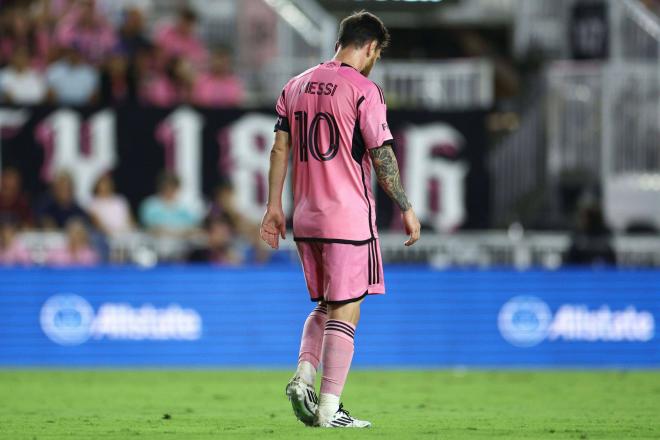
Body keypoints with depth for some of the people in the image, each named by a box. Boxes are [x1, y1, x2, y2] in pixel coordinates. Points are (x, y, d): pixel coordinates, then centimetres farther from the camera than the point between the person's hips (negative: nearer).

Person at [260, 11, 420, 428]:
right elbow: (382, 155, -10)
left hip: (306, 218, 7)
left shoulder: (296, 86, 11)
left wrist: (275, 206, 13)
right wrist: (406, 207, -2)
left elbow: (280, 148, 10)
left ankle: (303, 378, 0)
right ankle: (330, 408, -4)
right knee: (345, 311, -2)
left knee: (325, 306, 19)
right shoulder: (363, 89, -9)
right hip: (349, 218, -6)